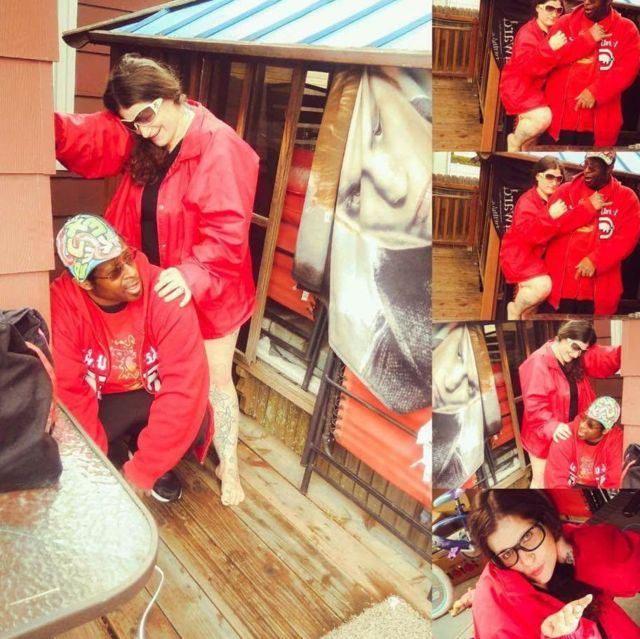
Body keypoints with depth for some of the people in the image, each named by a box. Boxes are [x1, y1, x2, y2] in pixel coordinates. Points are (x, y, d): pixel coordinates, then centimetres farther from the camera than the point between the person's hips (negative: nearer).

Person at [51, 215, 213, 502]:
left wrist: (140, 471, -30)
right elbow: (69, 391, -19)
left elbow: (185, 384, -30)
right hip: (101, 402, 1)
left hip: (153, 396, 0)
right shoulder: (62, 302, -23)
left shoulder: (164, 294, -26)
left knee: (194, 425, -30)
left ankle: (146, 457, 5)